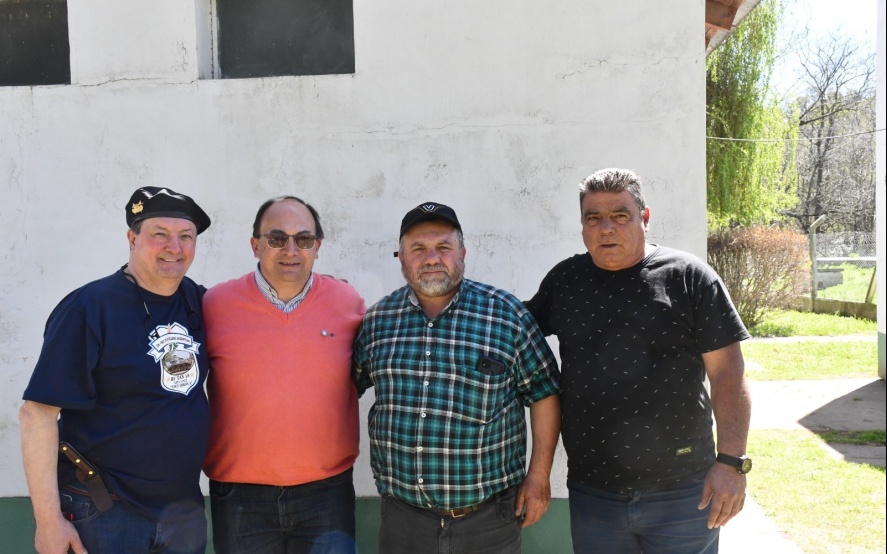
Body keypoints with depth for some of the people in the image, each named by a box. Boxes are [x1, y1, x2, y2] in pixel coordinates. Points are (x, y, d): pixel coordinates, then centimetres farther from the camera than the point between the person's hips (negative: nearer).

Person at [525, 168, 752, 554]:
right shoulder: (564, 280, 5)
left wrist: (731, 461, -14)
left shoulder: (688, 276, -5)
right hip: (590, 491, 3)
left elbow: (727, 373, -7)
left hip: (682, 493, -3)